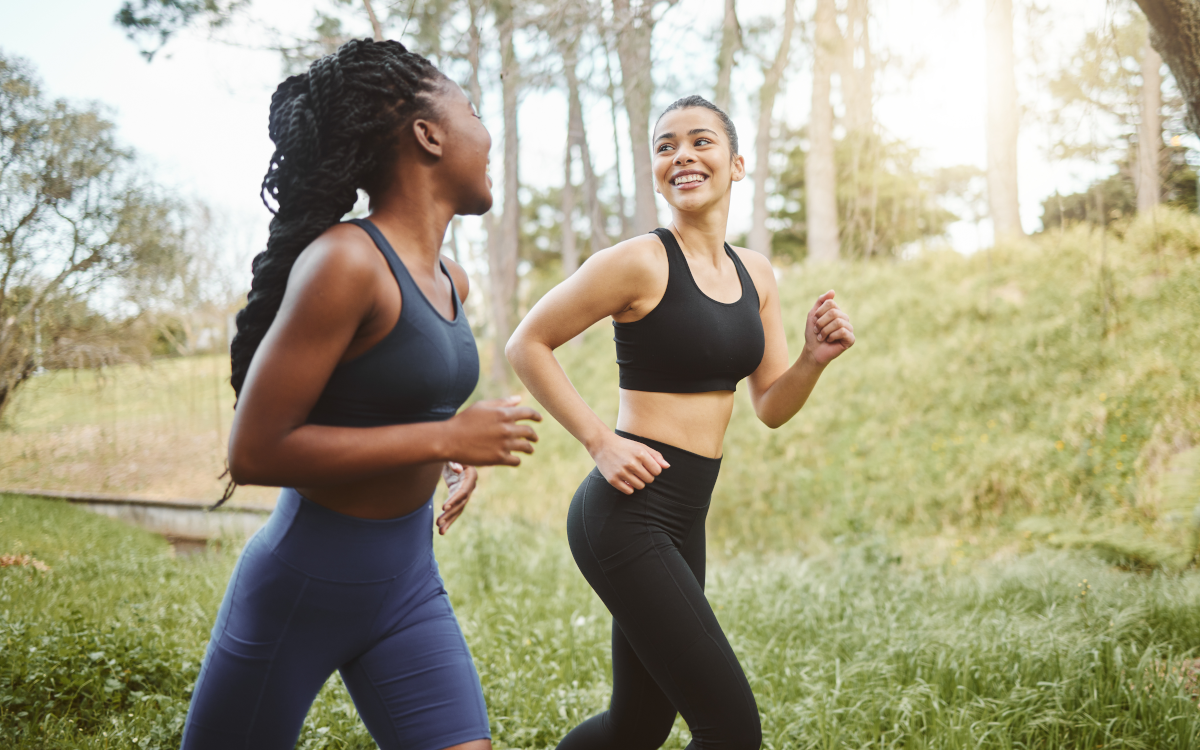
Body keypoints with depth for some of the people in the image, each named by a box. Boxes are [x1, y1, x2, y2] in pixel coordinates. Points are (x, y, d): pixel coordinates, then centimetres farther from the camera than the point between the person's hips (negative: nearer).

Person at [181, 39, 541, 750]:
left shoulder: (449, 282, 5)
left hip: (411, 584, 7)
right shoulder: (345, 261, -20)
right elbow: (254, 452, -23)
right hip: (302, 586, -7)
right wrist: (446, 437, -23)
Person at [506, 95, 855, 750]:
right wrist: (600, 442, -12)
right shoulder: (640, 262, -11)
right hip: (627, 514, -8)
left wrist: (814, 360, -5)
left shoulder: (755, 275, 11)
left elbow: (771, 406, 15)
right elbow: (527, 344, -6)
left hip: (683, 523, 8)